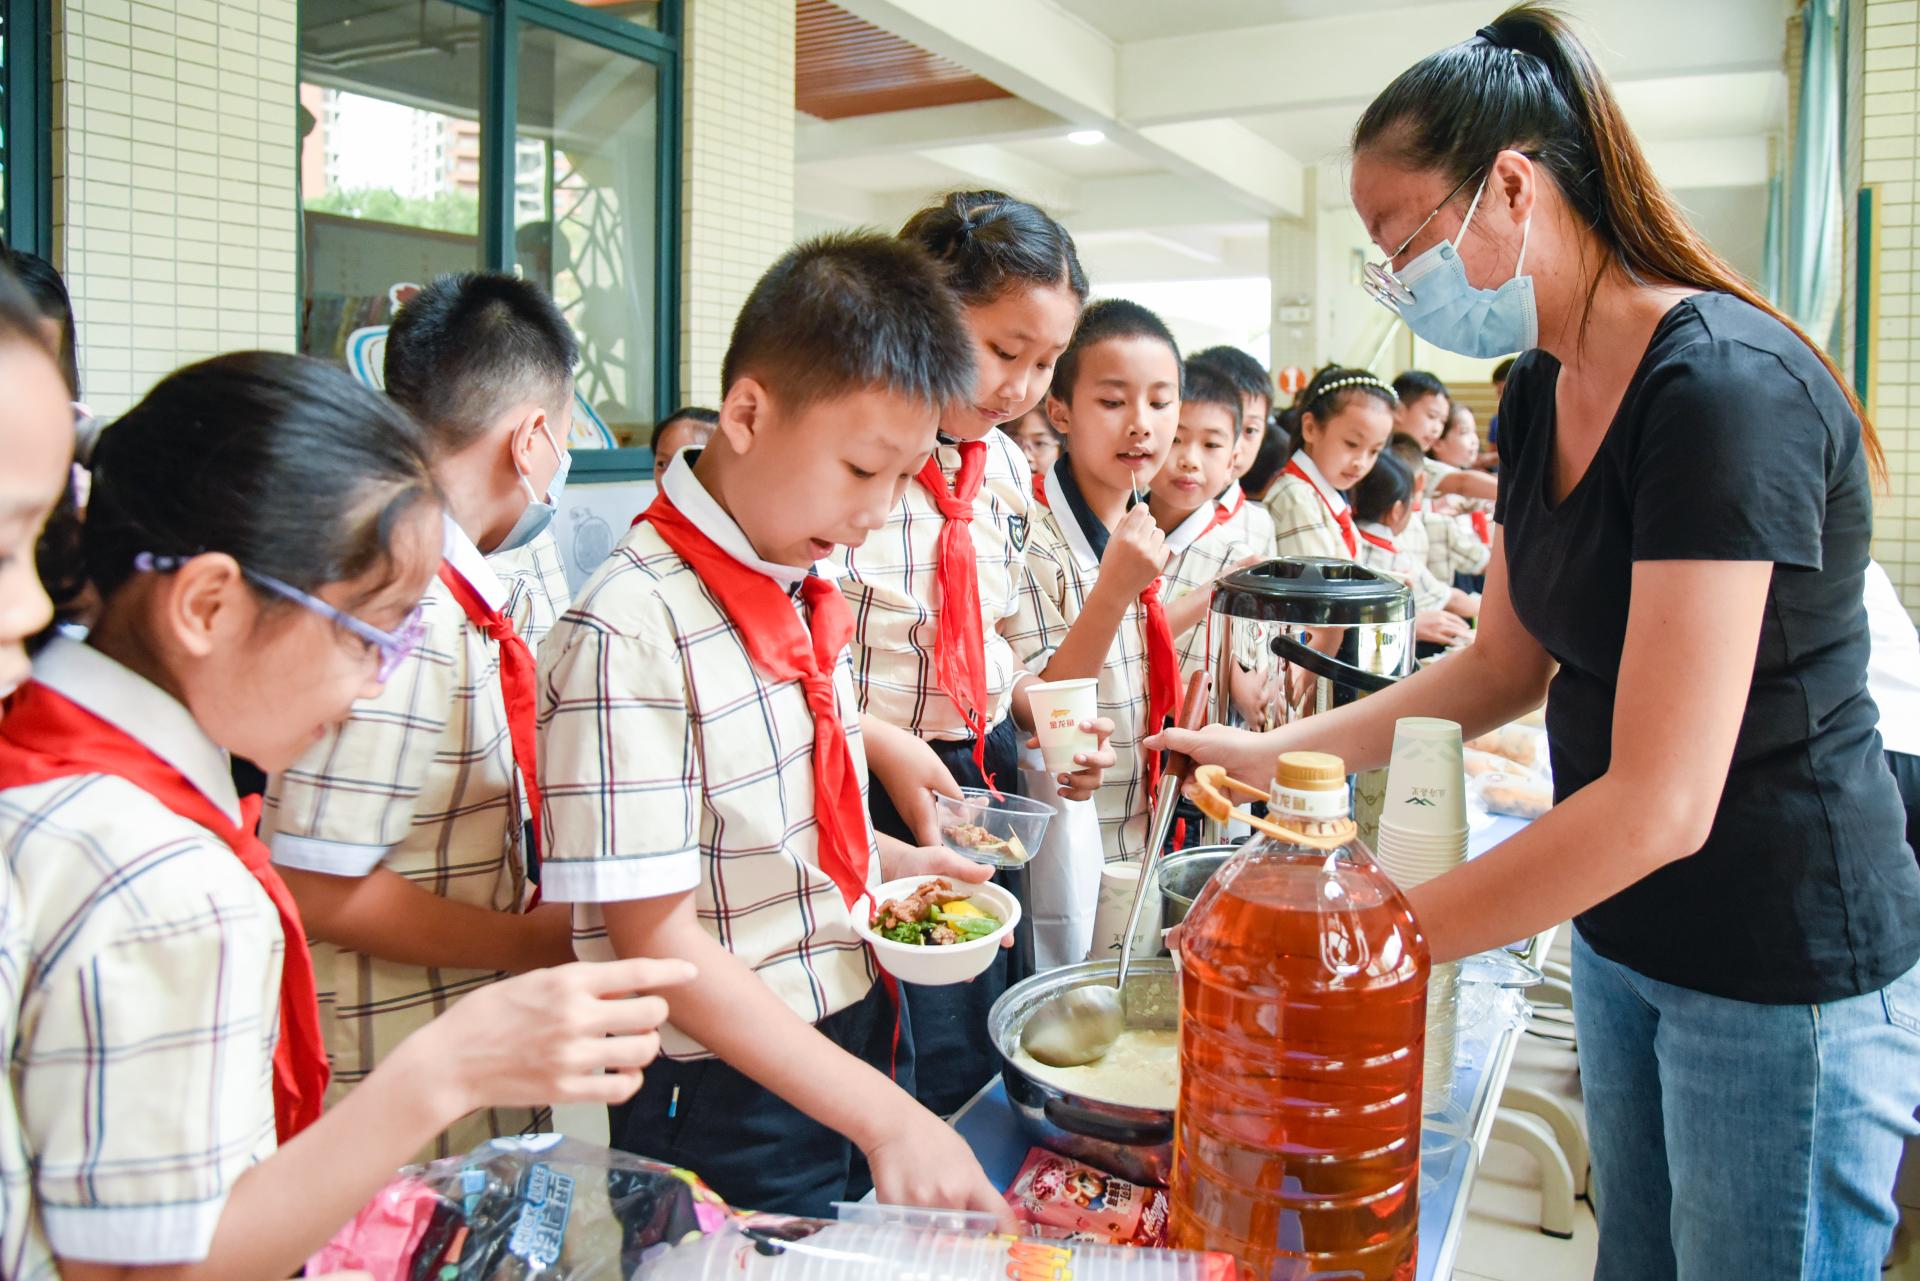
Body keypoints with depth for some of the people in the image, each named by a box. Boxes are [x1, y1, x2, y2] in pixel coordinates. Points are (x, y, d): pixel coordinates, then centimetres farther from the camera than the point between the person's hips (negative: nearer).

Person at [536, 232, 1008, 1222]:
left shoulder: (809, 583, 2)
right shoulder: (634, 630, -23)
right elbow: (654, 937, -22)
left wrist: (889, 864, -2)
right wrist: (883, 1115, -24)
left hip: (865, 1043, 8)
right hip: (730, 1112, -8)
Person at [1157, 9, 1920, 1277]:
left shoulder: (1724, 388, -25)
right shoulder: (1541, 394, 2)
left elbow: (1661, 803, -30)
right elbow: (1505, 666, 10)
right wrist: (1272, 750, 3)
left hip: (1785, 970, -8)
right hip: (1621, 932, 8)